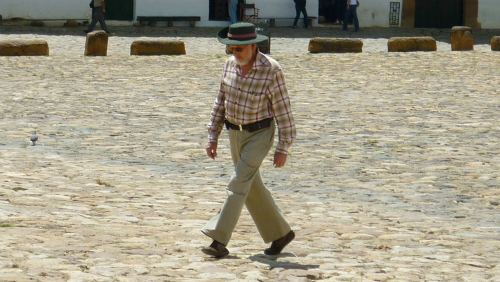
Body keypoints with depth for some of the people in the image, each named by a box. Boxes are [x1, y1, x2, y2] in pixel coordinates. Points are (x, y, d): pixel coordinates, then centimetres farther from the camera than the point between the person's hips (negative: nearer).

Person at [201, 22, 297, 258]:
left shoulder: (271, 70, -21)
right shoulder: (230, 65, -3)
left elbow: (283, 110, -16)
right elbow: (221, 102, 7)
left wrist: (283, 148, -15)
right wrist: (212, 137, 5)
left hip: (259, 134, -7)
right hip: (235, 133, 7)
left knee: (239, 184, -16)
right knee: (252, 188, 13)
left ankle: (219, 241, -19)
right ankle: (280, 233, 28)